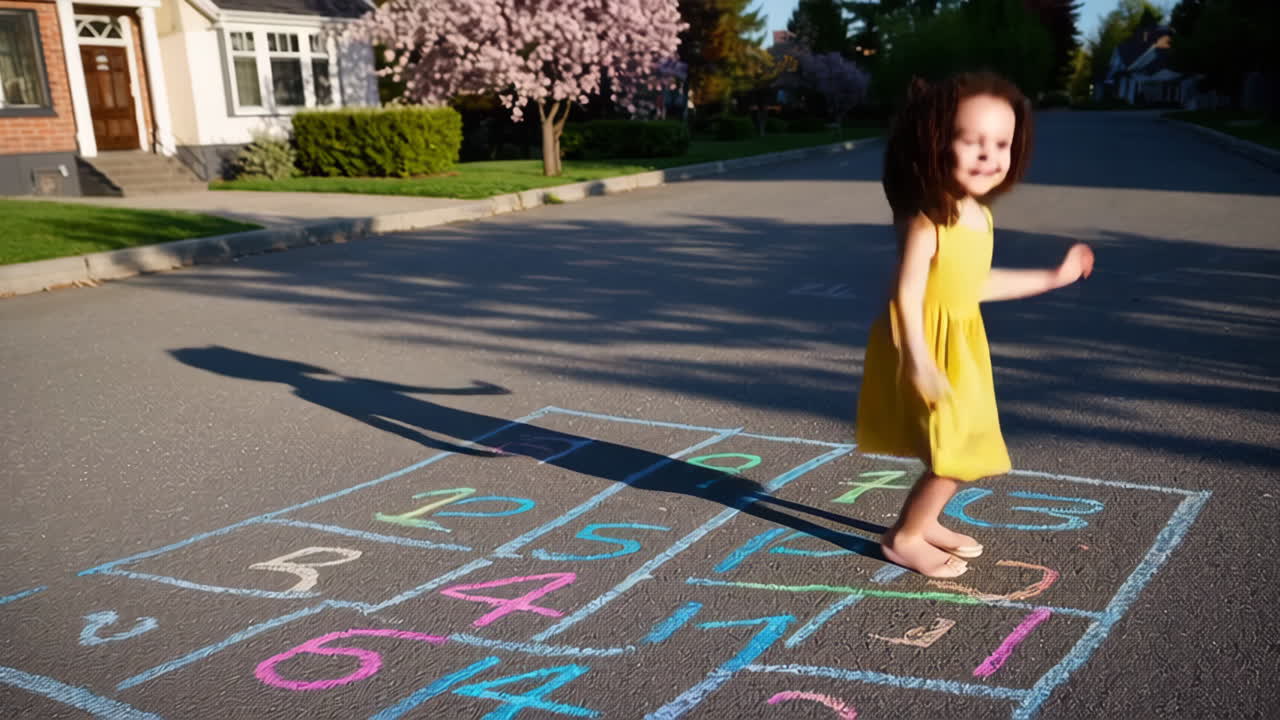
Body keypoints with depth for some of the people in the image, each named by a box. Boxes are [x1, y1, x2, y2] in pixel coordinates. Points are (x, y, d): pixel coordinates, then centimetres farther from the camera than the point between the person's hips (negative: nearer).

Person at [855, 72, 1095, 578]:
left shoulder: (980, 215, 4)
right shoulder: (927, 219, -24)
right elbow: (907, 293, -26)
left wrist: (1053, 277, 23)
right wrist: (919, 362, -33)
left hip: (961, 343, 9)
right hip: (930, 345, -9)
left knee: (967, 448, 19)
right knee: (957, 450, -4)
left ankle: (922, 522, 37)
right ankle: (904, 538, 13)